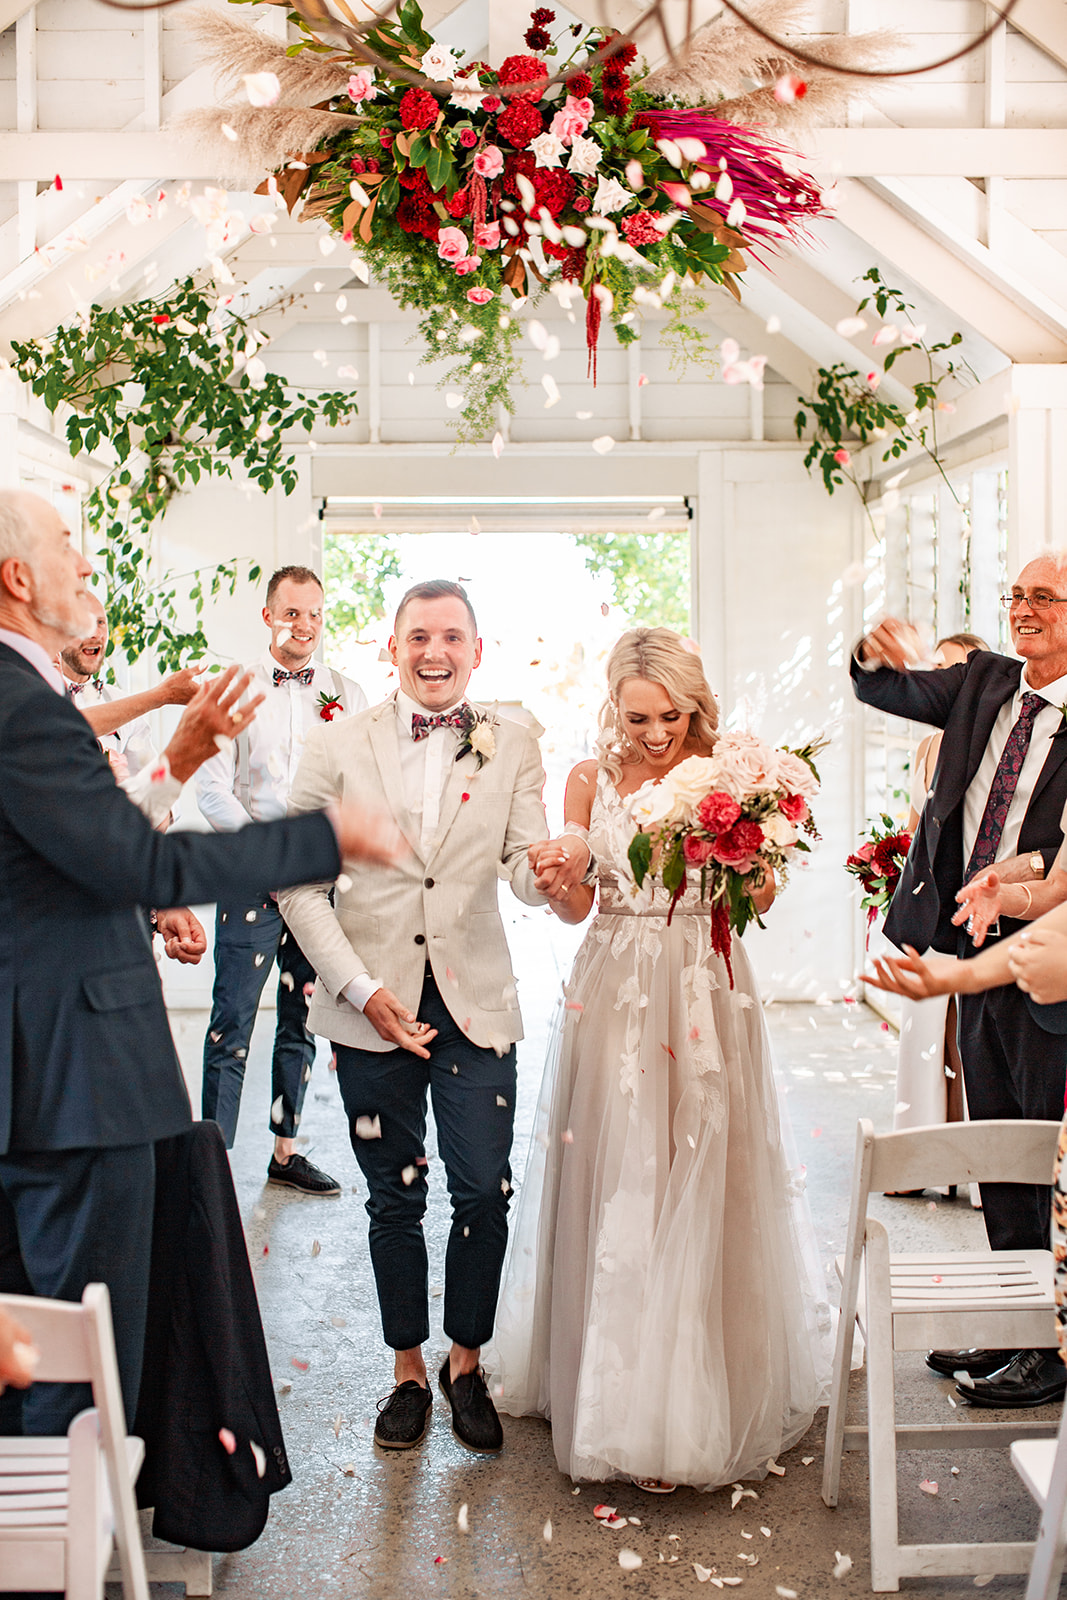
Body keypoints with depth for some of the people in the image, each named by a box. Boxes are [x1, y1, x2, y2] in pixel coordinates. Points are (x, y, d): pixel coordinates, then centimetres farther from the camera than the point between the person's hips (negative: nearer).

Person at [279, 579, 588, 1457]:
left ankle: (467, 1365, 28)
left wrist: (560, 866, -30)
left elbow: (524, 869, -5)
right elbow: (298, 879, -3)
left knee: (485, 1193, 3)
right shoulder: (339, 744, -2)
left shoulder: (512, 747, 2)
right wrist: (360, 989, -11)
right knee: (395, 1199, 12)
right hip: (373, 1007, 0)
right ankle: (409, 1371, 31)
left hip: (475, 1005, 1)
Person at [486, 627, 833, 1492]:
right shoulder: (590, 780, 3)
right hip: (616, 993, 1)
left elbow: (762, 900, 0)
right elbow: (576, 905, 3)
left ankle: (706, 1400, 16)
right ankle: (618, 1395, 19)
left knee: (704, 1182, 2)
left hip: (706, 997, -1)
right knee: (613, 1184, 3)